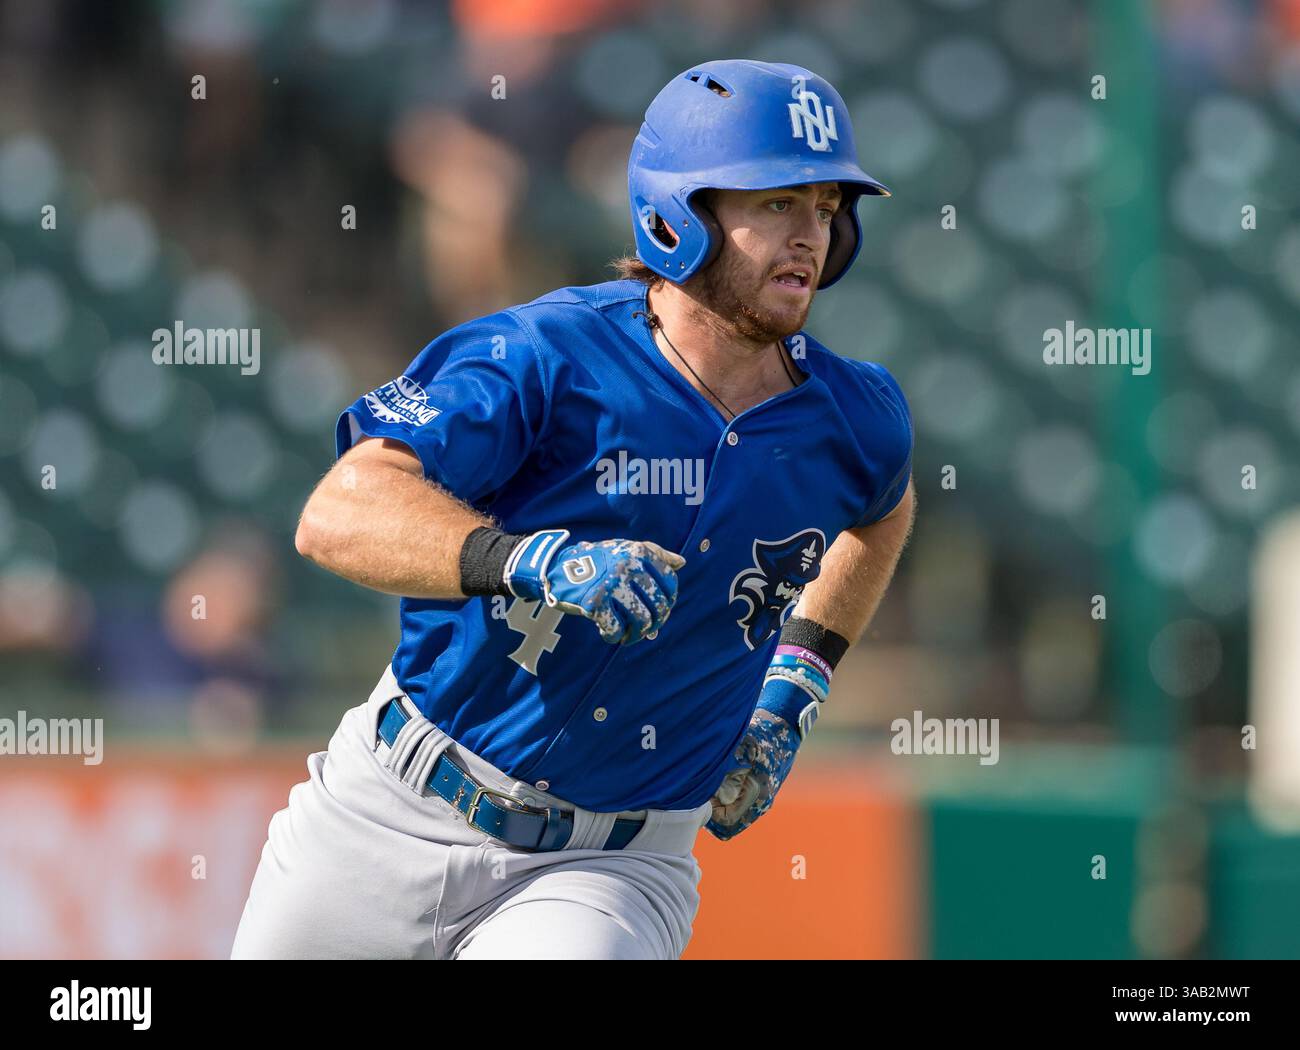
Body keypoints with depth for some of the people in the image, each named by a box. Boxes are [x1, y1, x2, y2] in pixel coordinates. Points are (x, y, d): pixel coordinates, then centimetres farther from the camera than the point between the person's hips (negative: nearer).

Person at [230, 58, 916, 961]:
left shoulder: (853, 421, -3)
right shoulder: (550, 356, -16)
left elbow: (883, 509, 25)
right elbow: (338, 514, -29)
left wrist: (799, 678, 16)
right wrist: (528, 563, -43)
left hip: (611, 870, 1)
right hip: (396, 818, -1)